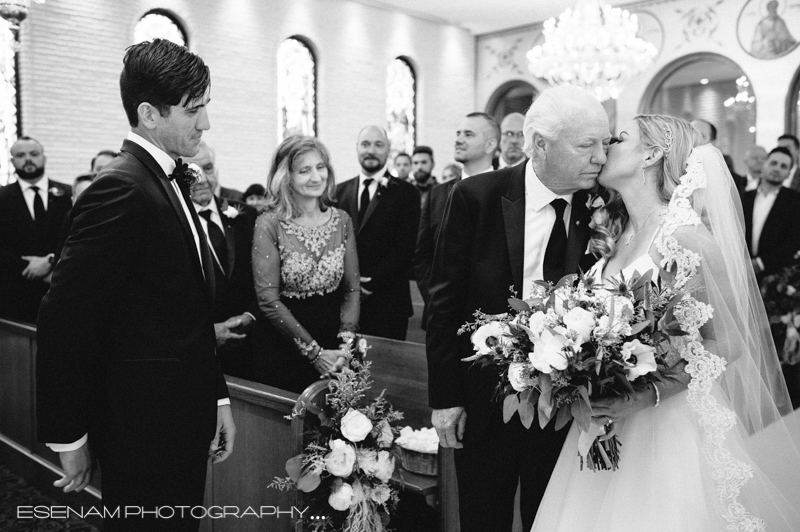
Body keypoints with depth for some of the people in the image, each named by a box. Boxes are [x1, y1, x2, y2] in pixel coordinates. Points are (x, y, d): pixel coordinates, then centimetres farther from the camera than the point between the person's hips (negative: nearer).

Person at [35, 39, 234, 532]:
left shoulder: (170, 184, 10)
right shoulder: (122, 189, -19)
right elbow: (66, 321, -20)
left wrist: (217, 397, 12)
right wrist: (68, 436, -12)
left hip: (184, 418, 8)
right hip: (144, 425, -8)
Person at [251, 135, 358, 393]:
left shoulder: (342, 220, 2)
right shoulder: (269, 224, -10)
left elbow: (352, 289, 3)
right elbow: (268, 299, -13)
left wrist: (346, 340, -12)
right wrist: (314, 351, -15)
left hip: (332, 342, 4)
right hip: (281, 346, -3)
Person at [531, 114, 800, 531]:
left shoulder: (689, 238, -15)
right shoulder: (613, 235, 6)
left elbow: (728, 343, -12)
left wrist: (647, 395, -21)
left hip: (669, 424, -6)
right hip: (607, 423, 6)